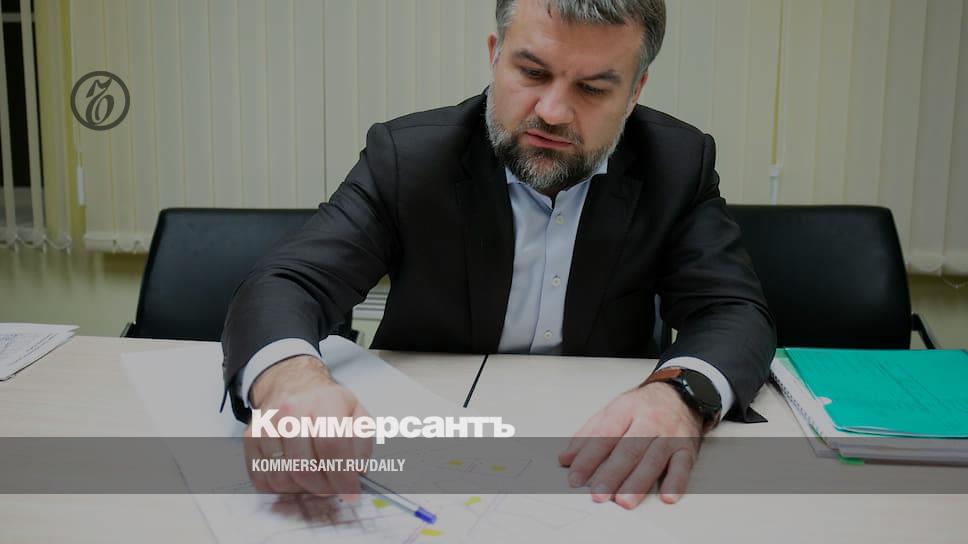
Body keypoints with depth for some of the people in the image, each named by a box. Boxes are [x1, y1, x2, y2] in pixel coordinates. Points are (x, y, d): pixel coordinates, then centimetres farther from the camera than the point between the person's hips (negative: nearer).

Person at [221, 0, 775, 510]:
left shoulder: (678, 164, -7)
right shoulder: (409, 155, -12)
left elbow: (738, 313, -11)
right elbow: (283, 288, -17)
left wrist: (682, 396, -34)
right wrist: (292, 380, -41)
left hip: (600, 454, 1)